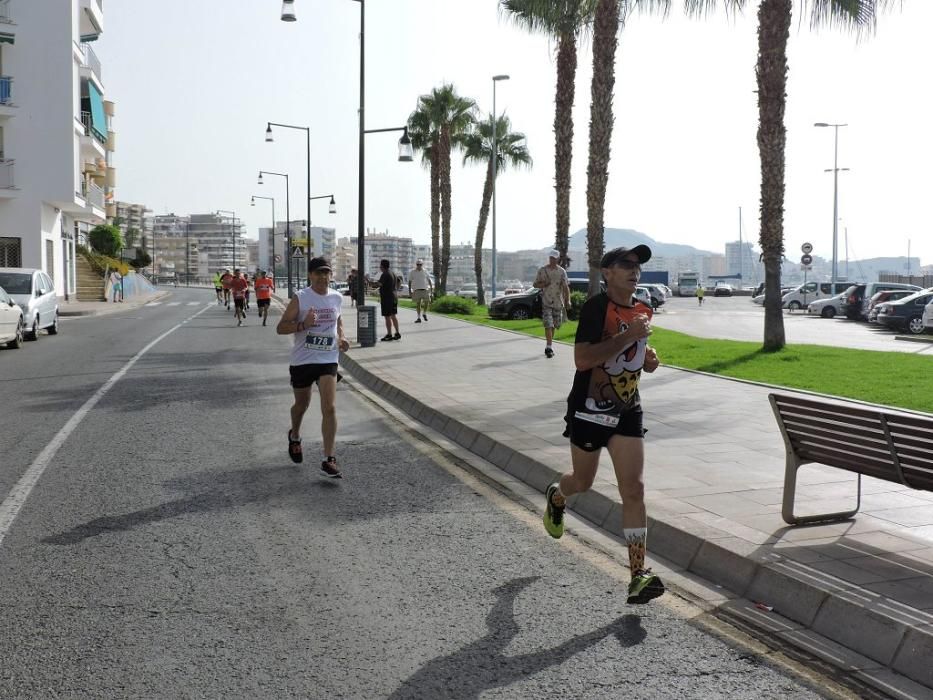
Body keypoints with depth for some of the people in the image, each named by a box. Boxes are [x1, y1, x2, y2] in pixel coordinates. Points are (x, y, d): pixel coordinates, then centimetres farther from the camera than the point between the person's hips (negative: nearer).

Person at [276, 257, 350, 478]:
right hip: (302, 361, -1)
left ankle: (329, 460, -10)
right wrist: (303, 324, -25)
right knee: (301, 405, 17)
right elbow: (280, 328, -9)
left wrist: (341, 337, 7)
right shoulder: (300, 299, -9)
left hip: (328, 360, 2)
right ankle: (295, 436, 51)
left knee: (329, 408, -12)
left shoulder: (337, 298, 3)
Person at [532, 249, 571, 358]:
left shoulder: (562, 272, 5)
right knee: (548, 325, -13)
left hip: (558, 302, 3)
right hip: (546, 302, -3)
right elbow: (535, 284, 6)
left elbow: (566, 287, 4)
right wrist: (543, 284, -14)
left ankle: (549, 346, 26)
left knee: (554, 325, 11)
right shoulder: (542, 271, 2)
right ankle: (549, 347, -12)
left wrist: (568, 300, -6)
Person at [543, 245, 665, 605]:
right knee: (583, 482, 15)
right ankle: (556, 496, 53)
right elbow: (582, 359, -29)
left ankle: (639, 575, -5)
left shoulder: (642, 309, 5)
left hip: (627, 412, 4)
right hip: (589, 410, -4)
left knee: (634, 490, -6)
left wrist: (648, 359, -1)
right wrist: (629, 336, -30)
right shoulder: (595, 307, -17)